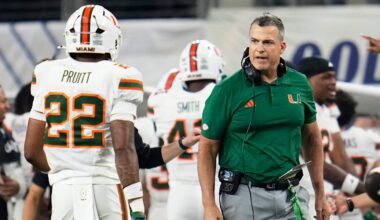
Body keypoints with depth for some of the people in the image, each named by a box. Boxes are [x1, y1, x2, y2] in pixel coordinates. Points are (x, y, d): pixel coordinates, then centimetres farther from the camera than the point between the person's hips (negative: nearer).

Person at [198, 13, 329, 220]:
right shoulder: (227, 90, -5)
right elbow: (208, 148, -3)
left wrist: (320, 195, 17)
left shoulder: (299, 85, 6)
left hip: (291, 195, 4)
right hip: (245, 195, -3)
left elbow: (311, 139, 18)